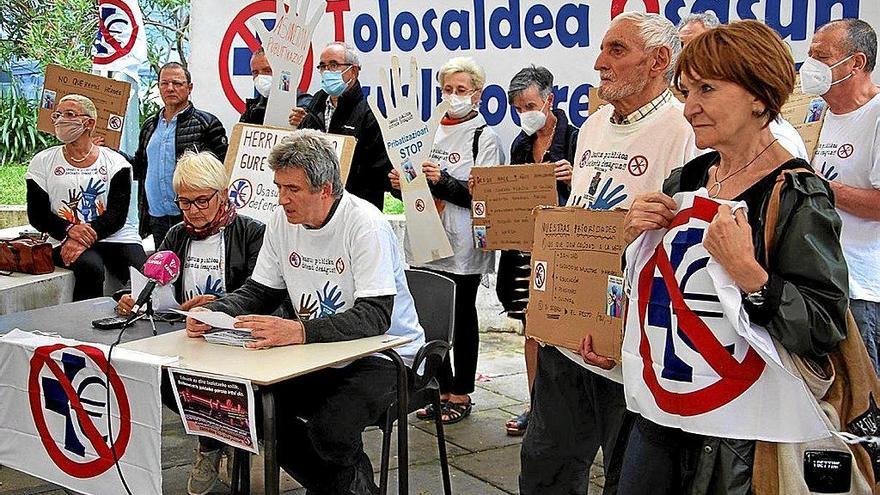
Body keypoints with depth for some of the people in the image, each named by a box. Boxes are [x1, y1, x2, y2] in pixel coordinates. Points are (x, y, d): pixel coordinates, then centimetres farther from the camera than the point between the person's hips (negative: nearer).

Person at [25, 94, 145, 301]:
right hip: (67, 241, 0)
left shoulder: (116, 162, 9)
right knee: (90, 267, -33)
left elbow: (117, 214, -2)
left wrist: (86, 238, -19)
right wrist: (69, 230, -15)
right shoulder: (42, 162, 13)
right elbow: (37, 214, 5)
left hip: (117, 238, 0)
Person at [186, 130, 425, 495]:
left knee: (330, 430, -30)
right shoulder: (283, 221, 0)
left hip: (383, 353, -7)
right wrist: (213, 314, -14)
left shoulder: (365, 225, -21)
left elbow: (374, 318, -29)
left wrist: (298, 331, -42)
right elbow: (258, 293, 7)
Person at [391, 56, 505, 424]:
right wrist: (401, 182, 1)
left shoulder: (485, 138, -3)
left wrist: (443, 181, -21)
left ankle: (461, 394, 15)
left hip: (462, 245, -6)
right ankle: (442, 388, 22)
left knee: (462, 319, 4)